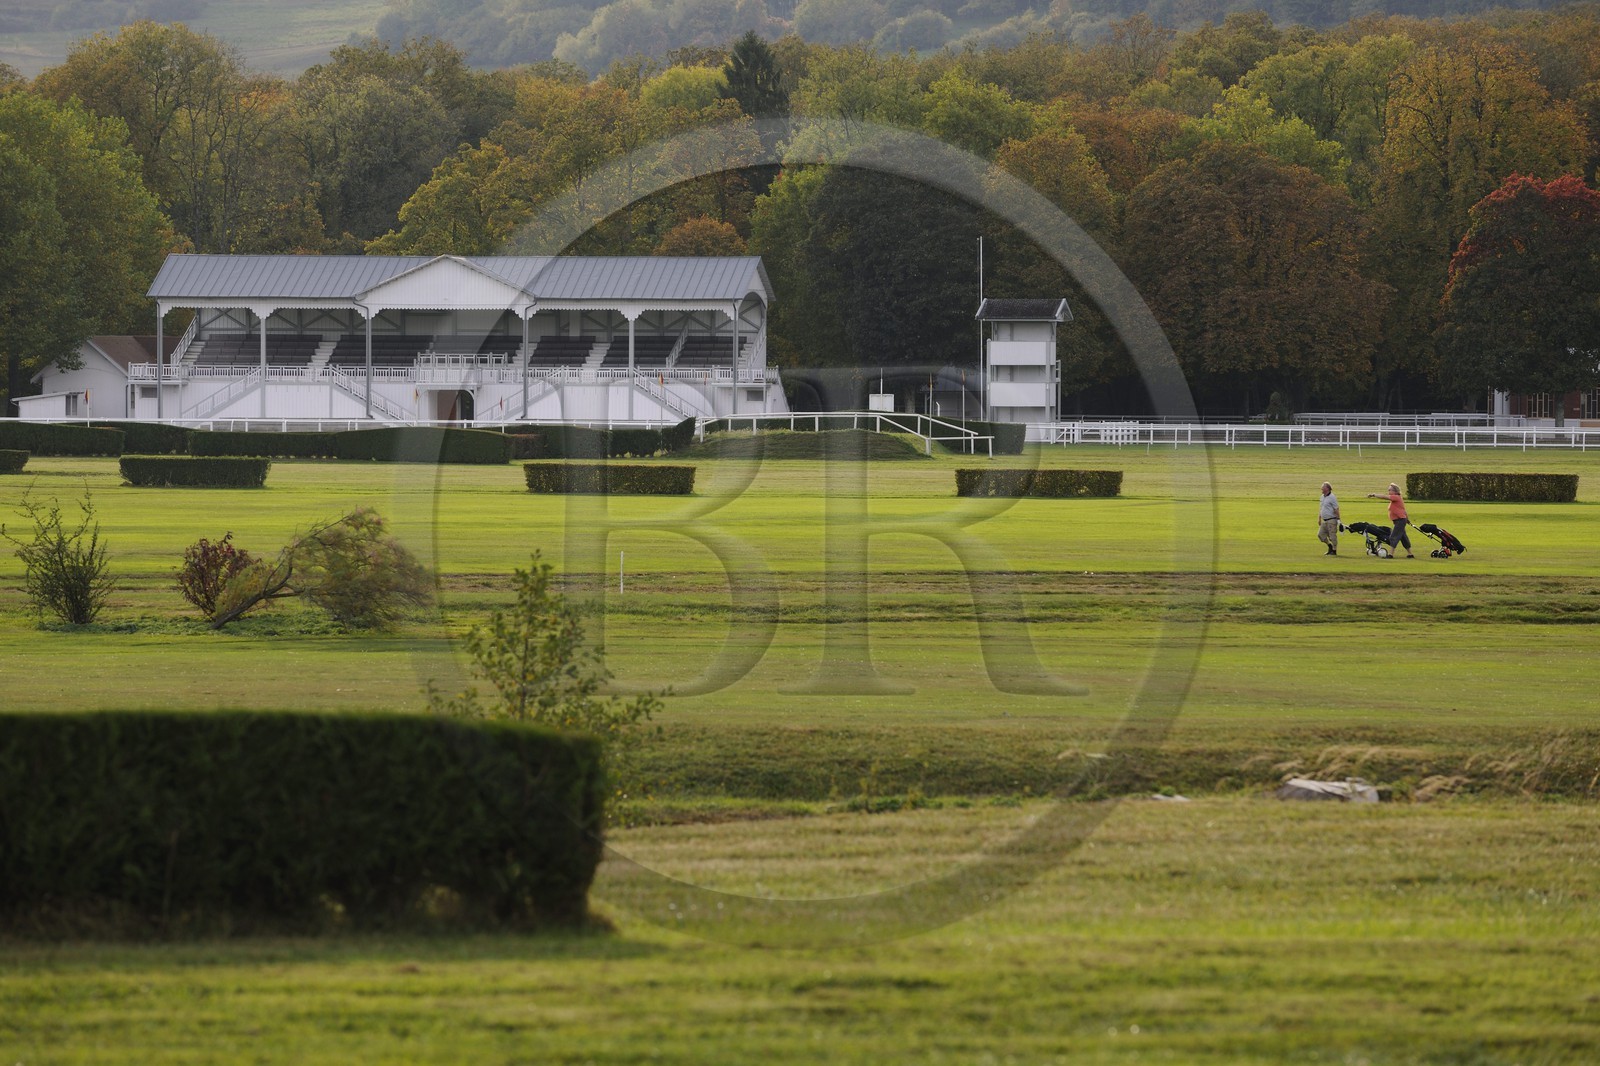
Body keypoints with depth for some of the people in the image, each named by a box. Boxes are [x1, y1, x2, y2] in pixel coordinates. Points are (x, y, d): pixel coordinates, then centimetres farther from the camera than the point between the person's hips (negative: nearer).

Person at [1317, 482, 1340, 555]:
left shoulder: (1332, 497, -13)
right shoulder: (1322, 497, 13)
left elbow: (1336, 509, -14)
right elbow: (1321, 508, 22)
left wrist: (1338, 520, -15)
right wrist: (1319, 518, 21)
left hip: (1331, 520, -9)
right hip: (1324, 520, 9)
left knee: (1332, 536, -4)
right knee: (1320, 534, 8)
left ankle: (1334, 550, 6)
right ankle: (1330, 546, 24)